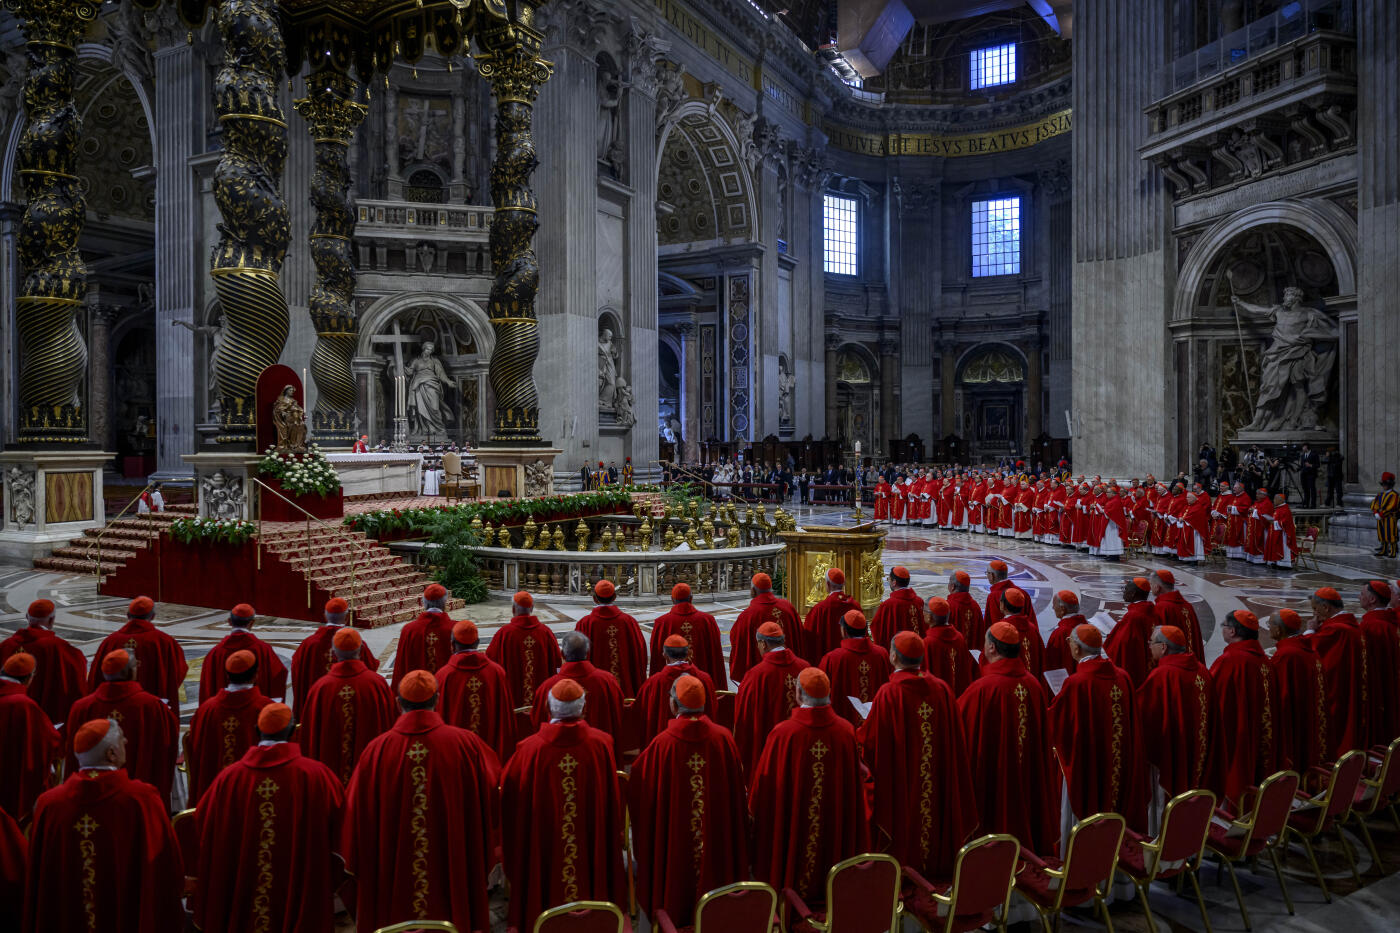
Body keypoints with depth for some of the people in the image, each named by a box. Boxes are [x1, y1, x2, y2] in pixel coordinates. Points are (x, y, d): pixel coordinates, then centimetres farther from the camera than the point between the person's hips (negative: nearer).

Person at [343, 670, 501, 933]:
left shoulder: (376, 750, -12)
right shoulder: (467, 744, -13)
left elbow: (356, 812, -4)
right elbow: (492, 801, -3)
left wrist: (358, 868, 10)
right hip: (454, 869, 0)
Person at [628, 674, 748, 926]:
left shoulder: (662, 744, -21)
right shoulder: (723, 738, -13)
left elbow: (638, 789, -10)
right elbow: (737, 790, -3)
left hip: (675, 841, -2)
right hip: (718, 838, 2)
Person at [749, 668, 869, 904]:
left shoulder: (783, 733, -22)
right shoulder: (845, 731, -12)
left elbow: (765, 781, -12)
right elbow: (854, 782, -1)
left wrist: (752, 808, 7)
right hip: (834, 821, 3)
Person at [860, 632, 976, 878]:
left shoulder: (888, 694, -20)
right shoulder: (942, 689, -6)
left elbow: (870, 740, -14)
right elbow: (955, 739, 3)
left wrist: (858, 732, 6)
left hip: (899, 782, -4)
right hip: (938, 783, 4)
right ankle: (936, 862, 35)